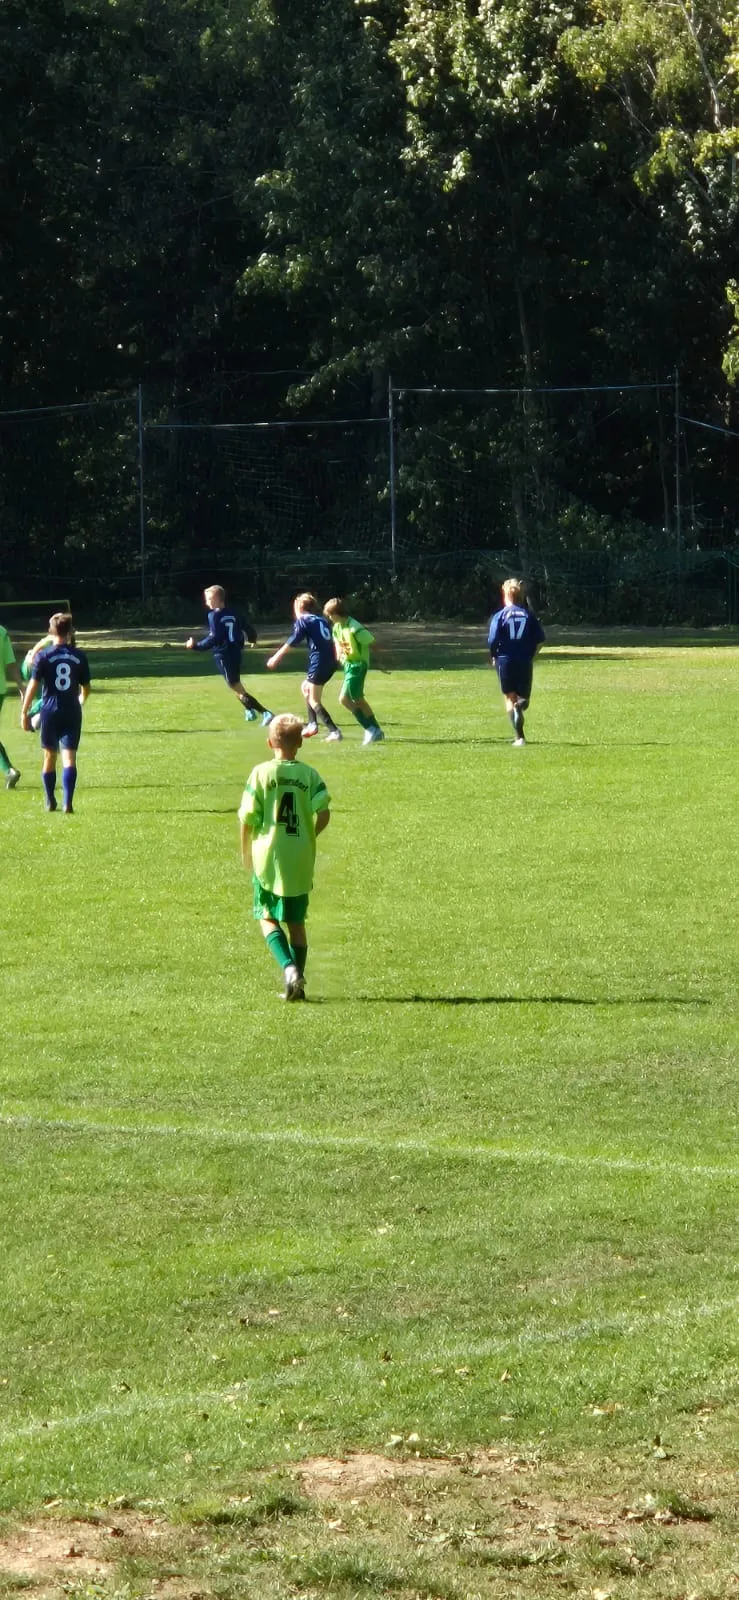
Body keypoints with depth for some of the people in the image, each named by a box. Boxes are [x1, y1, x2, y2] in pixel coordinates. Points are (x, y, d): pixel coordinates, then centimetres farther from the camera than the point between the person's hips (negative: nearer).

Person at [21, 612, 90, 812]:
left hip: (50, 712, 0)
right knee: (69, 757, -2)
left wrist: (25, 712, -1)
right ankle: (67, 802, -15)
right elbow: (86, 688, 9)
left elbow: (33, 685, -8)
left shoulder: (43, 656, -5)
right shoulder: (79, 657, 1)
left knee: (49, 757, 14)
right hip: (72, 712, 1)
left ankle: (50, 801, 23)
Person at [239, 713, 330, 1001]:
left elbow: (248, 818, -6)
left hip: (268, 858, -2)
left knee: (268, 917, 8)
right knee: (296, 922, 14)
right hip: (301, 861, 2)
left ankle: (289, 967, -15)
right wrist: (308, 836, 10)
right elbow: (323, 814, -10)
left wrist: (245, 850, 9)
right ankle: (298, 983, 13)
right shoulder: (310, 775, -1)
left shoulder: (261, 773, -6)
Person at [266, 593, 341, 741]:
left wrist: (276, 657, 0)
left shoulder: (303, 621, -1)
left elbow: (292, 641, -6)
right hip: (330, 662, 8)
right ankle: (312, 724, 27)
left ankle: (334, 731, -13)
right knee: (305, 687, 28)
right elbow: (331, 641, 17)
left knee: (314, 701, -1)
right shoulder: (322, 620, 18)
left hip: (318, 662, -8)